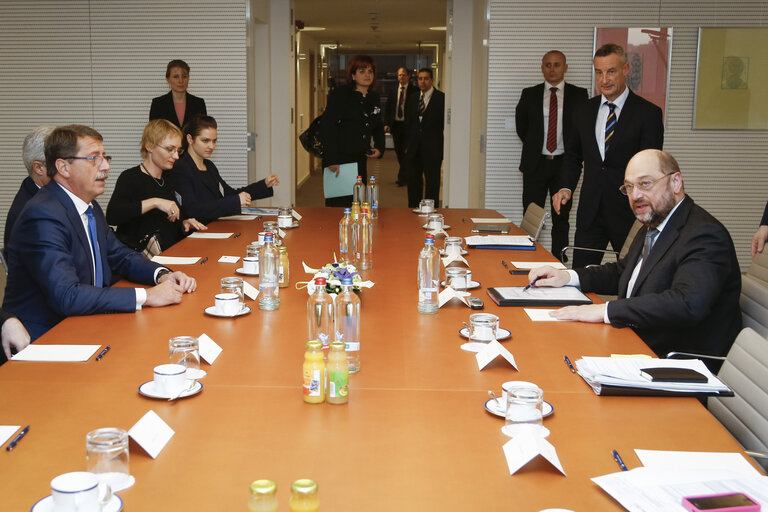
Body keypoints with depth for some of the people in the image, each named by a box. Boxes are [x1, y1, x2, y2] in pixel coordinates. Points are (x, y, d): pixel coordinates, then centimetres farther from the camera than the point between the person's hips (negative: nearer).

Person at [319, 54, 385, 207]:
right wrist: (331, 159, -19)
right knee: (338, 204, -6)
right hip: (339, 158, -6)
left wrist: (379, 148, 7)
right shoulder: (340, 94, -7)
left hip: (360, 160, 6)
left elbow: (378, 127, 26)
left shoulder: (374, 98, 12)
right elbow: (326, 126, -13)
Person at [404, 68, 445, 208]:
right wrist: (407, 144, 11)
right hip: (414, 149, 5)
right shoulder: (413, 98, 12)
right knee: (413, 181, 11)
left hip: (432, 149, -5)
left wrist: (444, 149, -9)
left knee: (432, 182, 0)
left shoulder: (441, 98, -5)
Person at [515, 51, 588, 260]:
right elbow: (521, 125, 18)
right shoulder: (529, 94, 6)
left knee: (561, 219, 5)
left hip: (564, 164, -1)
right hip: (536, 164, 1)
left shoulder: (579, 95, 3)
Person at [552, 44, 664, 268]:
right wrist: (566, 187, 1)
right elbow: (573, 155, 19)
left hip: (628, 213, -3)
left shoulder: (647, 113, -5)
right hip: (590, 213, 4)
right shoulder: (586, 111, 9)